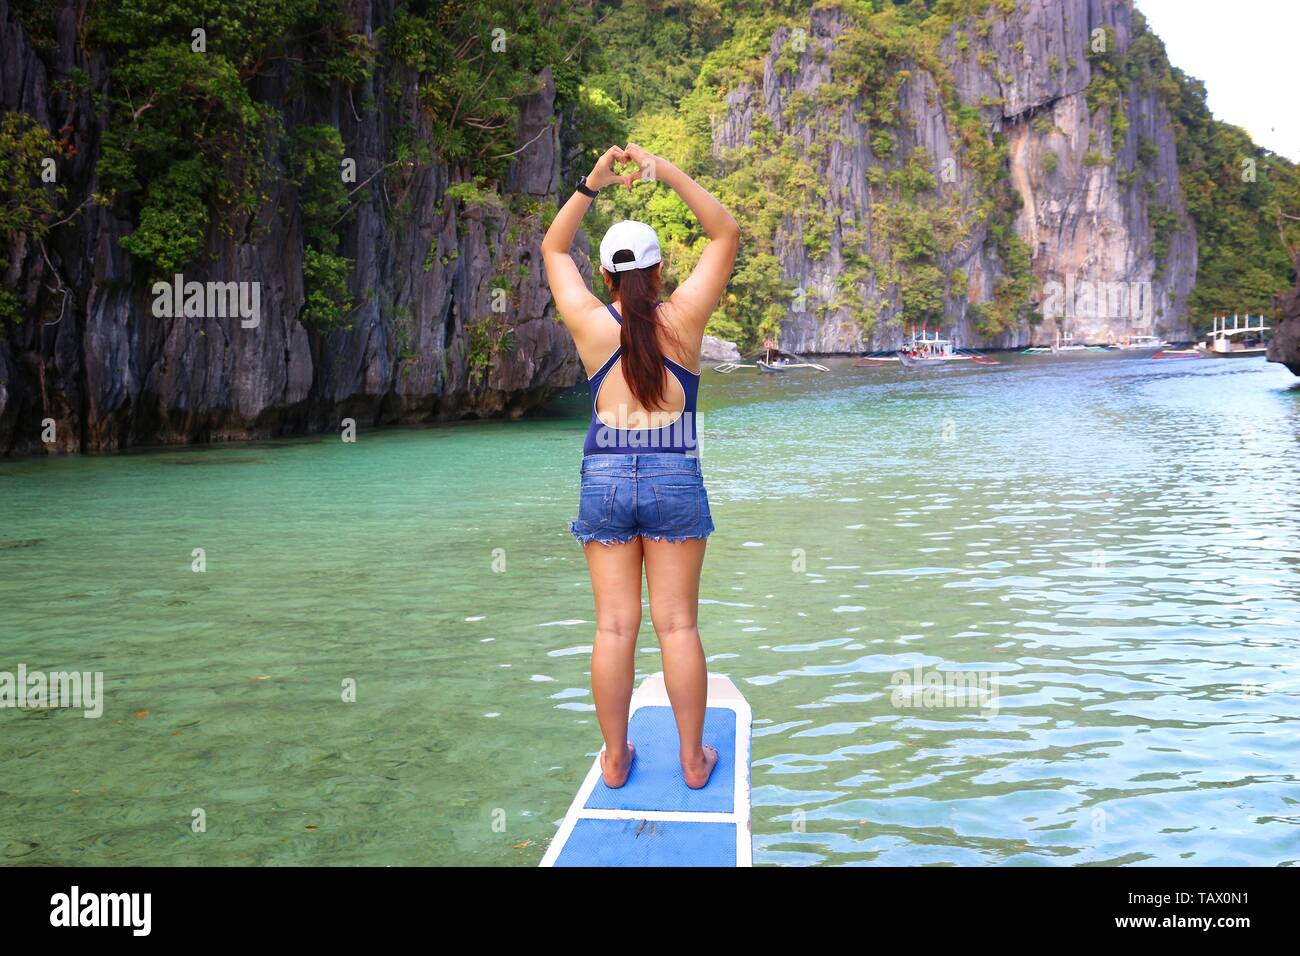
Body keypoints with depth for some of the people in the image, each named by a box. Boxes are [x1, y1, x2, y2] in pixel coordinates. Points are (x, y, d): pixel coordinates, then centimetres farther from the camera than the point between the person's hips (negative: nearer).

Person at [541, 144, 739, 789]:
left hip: (605, 477, 1)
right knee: (677, 624, 5)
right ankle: (693, 759, 14)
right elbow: (726, 234, 8)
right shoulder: (683, 318, -2)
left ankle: (615, 758, 15)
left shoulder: (589, 323, 0)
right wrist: (669, 174, -1)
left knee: (614, 626, 6)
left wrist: (590, 185, 6)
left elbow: (553, 249, 16)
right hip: (675, 476, -1)